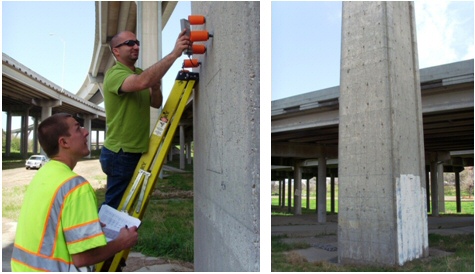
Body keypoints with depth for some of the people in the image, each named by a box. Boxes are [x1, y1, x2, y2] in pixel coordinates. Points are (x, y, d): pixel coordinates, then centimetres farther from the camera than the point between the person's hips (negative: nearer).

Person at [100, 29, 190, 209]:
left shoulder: (140, 73, 13)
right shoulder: (115, 74, -16)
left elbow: (156, 104, 11)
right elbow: (142, 82, -37)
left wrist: (155, 88, -10)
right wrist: (174, 53, -38)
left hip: (136, 152, 9)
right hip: (121, 153, -9)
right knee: (115, 207, -2)